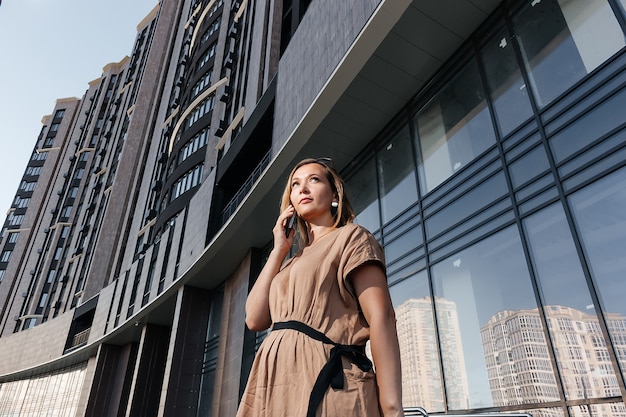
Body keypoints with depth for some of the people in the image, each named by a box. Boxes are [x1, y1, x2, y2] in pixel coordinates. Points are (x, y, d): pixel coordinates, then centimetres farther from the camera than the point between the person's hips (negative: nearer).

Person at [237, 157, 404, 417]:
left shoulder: (350, 237, 2)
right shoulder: (295, 262, 22)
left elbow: (381, 317, -10)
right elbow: (255, 319, 9)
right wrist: (278, 251, 9)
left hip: (327, 381, -6)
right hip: (280, 385, 7)